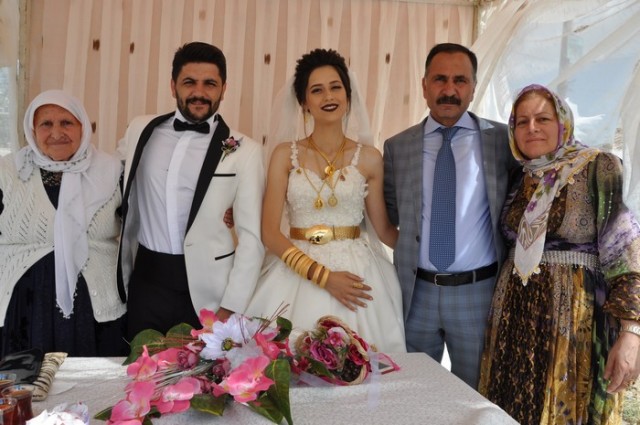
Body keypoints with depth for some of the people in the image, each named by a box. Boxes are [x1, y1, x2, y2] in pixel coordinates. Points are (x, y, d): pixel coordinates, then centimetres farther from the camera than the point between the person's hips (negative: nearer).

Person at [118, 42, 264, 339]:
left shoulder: (244, 150, -6)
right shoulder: (140, 130, 4)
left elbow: (252, 236, -8)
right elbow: (128, 208, 13)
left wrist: (231, 308, -11)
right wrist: (124, 275, 14)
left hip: (208, 286, -2)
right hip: (147, 282, 3)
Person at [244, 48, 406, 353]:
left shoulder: (369, 158, 3)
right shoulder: (286, 154, 1)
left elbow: (384, 230, 8)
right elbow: (270, 233, -5)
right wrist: (322, 275, -13)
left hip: (356, 273, 1)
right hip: (298, 274, 0)